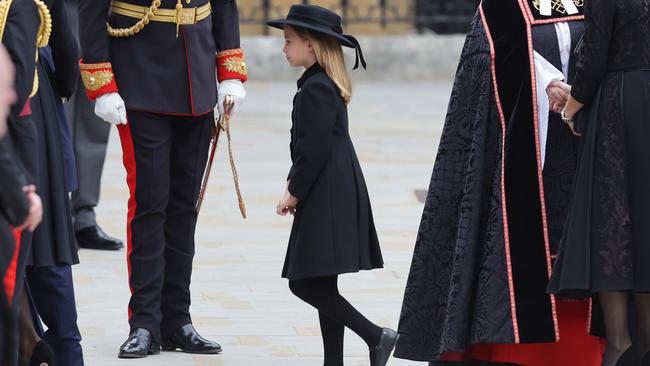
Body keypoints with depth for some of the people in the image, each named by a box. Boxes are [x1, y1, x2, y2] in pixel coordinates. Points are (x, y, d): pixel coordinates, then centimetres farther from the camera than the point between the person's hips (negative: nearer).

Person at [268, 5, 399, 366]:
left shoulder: (316, 89, -16)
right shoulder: (327, 85, 15)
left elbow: (315, 150, -20)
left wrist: (294, 193, -11)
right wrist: (294, 186, 13)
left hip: (326, 198, -10)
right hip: (334, 197, 10)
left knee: (305, 283, -11)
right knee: (319, 284, 11)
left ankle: (376, 336, -11)